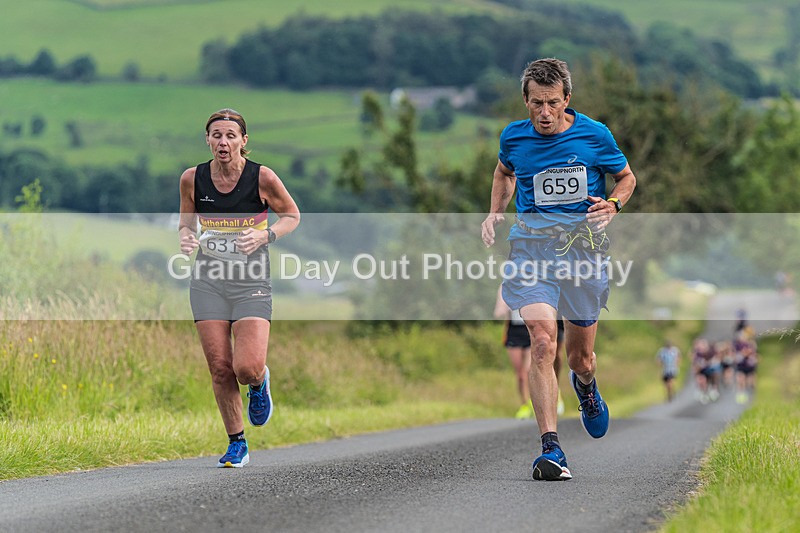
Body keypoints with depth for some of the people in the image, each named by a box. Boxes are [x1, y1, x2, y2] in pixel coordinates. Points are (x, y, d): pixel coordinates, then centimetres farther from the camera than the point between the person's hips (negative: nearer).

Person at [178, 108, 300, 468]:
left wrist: (265, 236, -14)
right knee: (220, 368, -2)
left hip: (251, 283, -2)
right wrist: (186, 239, -9)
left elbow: (292, 215, 4)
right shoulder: (192, 179, -2)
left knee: (247, 368, -15)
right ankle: (237, 444, 16)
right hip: (208, 282, 2)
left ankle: (259, 384, 24)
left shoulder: (262, 178, -9)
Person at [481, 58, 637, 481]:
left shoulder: (594, 135, -3)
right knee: (541, 339, -22)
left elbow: (627, 177, 12)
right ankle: (550, 448, -23)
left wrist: (612, 205, -8)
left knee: (580, 358, 11)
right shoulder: (513, 136, 3)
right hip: (531, 244, 0)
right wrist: (496, 211, 9)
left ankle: (585, 385, 51)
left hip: (584, 245, 0)